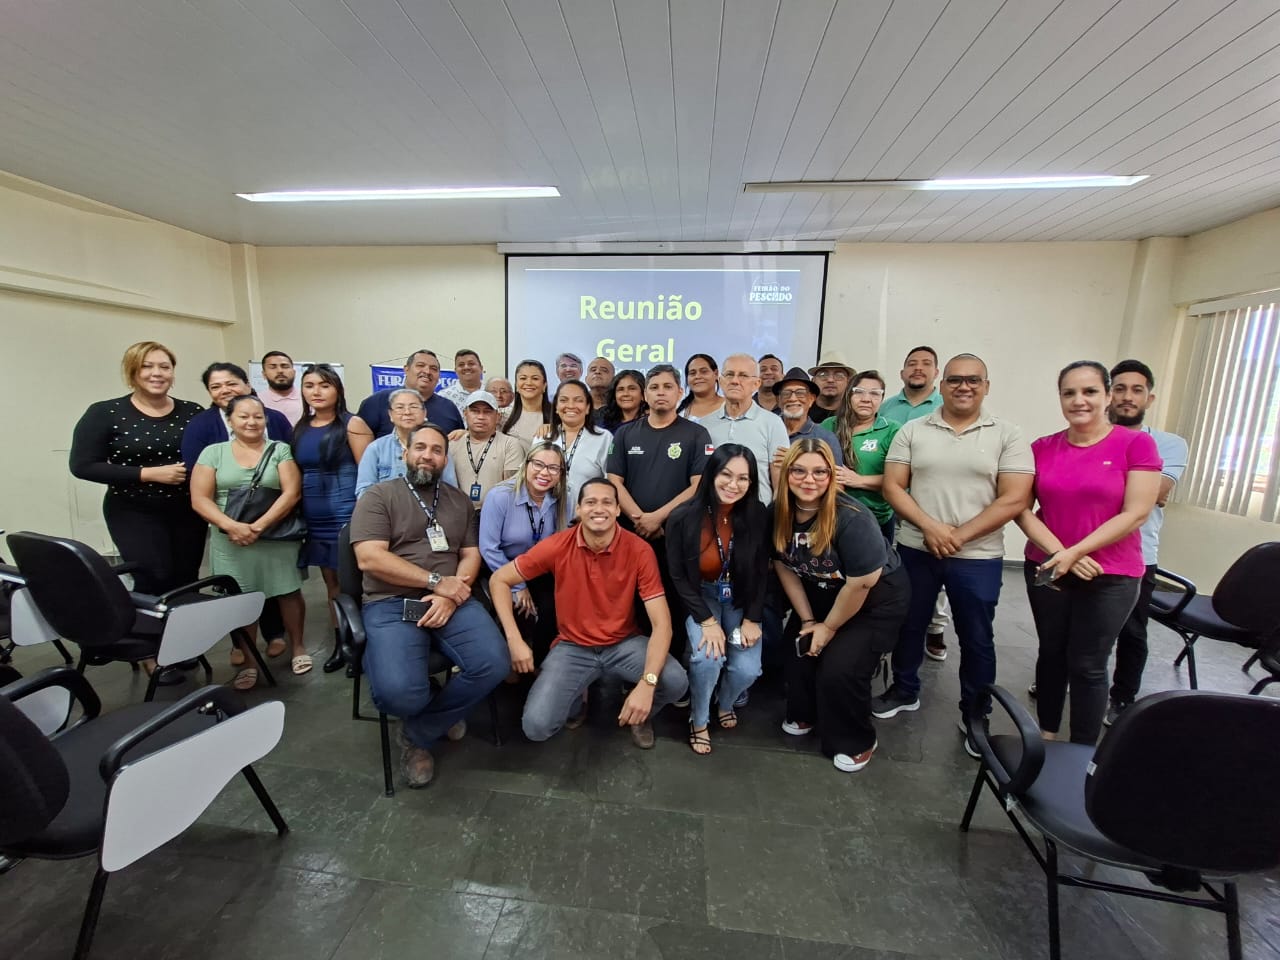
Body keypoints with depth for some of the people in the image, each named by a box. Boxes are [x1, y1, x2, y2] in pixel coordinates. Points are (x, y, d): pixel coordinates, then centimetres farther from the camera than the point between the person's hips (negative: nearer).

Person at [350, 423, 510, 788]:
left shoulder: (459, 501, 17)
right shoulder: (378, 496, 3)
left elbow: (471, 555, 10)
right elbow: (369, 558, -9)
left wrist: (451, 596, -10)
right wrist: (436, 580, -13)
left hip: (450, 602, 4)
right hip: (390, 604, -3)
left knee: (493, 664, -21)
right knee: (398, 692, -29)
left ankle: (419, 735, 7)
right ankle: (443, 714, 13)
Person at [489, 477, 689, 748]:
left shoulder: (639, 551, -17)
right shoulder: (558, 546, -15)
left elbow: (661, 624, -19)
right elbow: (499, 579, -4)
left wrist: (647, 683, -33)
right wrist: (514, 639, -14)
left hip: (625, 644, 0)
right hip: (572, 647, 1)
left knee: (676, 682, -26)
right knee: (536, 726, -19)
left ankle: (642, 714, 12)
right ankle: (577, 694, 17)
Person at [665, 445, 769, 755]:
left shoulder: (758, 515, -15)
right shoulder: (682, 518, -21)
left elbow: (761, 572, -4)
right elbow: (679, 577, -12)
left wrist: (752, 619, -9)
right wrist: (707, 621, -19)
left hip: (742, 600, 2)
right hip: (700, 598, -2)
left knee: (747, 669, -13)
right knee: (708, 658, -24)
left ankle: (725, 704, 25)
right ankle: (698, 721, 8)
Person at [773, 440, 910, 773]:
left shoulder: (851, 518, -32)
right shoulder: (778, 513, -15)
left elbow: (861, 585, -25)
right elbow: (785, 567, -3)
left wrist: (829, 627, -12)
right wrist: (807, 620, -1)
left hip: (878, 598, -5)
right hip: (823, 594, 6)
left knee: (840, 669, -13)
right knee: (800, 647, 0)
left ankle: (856, 742, 16)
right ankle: (805, 715, 31)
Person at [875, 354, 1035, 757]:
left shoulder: (1007, 436, -2)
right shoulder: (913, 431, 1)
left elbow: (1014, 499, -9)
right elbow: (892, 487, -3)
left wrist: (960, 535, -16)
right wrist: (929, 526, -16)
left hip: (978, 557, -1)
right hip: (915, 550, 1)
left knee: (976, 639, 11)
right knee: (909, 625, 15)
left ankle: (976, 716, 32)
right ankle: (904, 691, 37)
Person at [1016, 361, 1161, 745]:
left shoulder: (1137, 443, -6)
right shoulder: (1042, 448, 1)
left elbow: (1136, 514, -11)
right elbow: (1021, 508, -2)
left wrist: (1075, 553, -18)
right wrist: (1058, 553, -14)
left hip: (1111, 577, -2)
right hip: (1046, 571, 3)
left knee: (1088, 665, 6)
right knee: (1052, 653, 15)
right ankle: (1046, 735, 32)